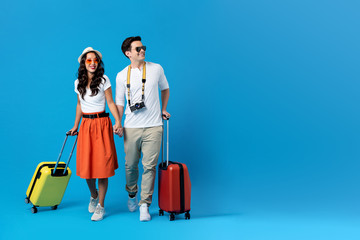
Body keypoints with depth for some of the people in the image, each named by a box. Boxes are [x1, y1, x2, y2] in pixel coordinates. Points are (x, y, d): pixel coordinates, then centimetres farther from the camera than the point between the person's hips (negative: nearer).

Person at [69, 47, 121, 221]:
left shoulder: (103, 80, -3)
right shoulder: (78, 83, 8)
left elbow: (111, 103, -4)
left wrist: (118, 121, -17)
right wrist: (75, 125, 21)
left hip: (102, 124, -3)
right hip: (86, 125, 4)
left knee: (102, 165, -2)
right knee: (86, 164, 3)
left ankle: (101, 206, 9)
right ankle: (93, 196, 32)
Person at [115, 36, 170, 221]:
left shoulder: (156, 69, 5)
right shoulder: (122, 76, 5)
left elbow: (165, 89, 21)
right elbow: (119, 102, 8)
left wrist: (163, 109, 15)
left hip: (153, 126, 0)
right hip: (131, 128, 1)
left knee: (149, 166, -3)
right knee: (130, 165, 9)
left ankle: (144, 205, 7)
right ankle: (132, 195, 35)